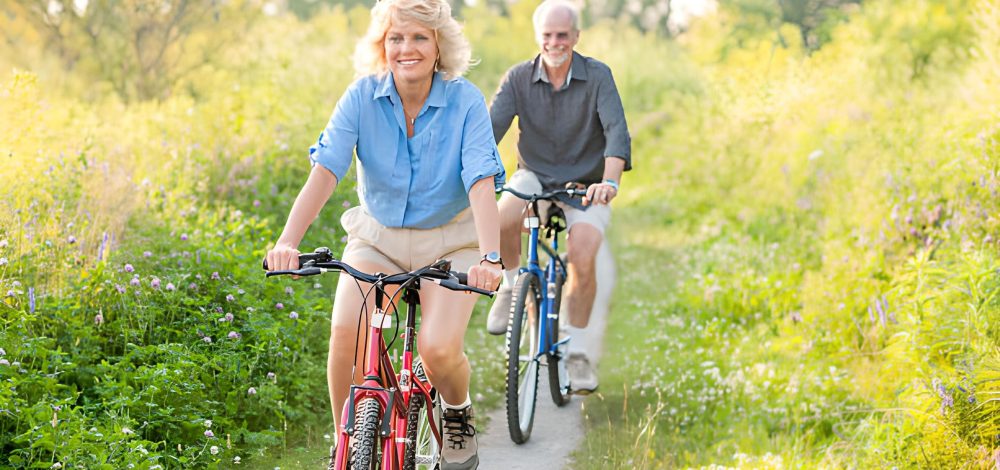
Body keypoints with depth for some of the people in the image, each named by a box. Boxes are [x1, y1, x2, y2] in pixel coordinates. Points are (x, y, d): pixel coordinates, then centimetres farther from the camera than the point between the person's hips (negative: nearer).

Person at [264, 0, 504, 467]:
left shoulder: (465, 101, -17)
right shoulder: (363, 97, -13)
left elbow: (482, 183, -26)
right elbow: (324, 171, -22)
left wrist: (489, 257, -42)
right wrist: (287, 242, -37)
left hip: (449, 242, -1)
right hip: (377, 238, 2)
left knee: (437, 347, -23)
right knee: (346, 332, -23)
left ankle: (458, 415, 13)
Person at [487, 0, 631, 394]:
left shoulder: (597, 77, -12)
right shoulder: (519, 78, -6)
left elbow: (617, 131, -24)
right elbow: (490, 127, -16)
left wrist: (610, 180, -42)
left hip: (585, 185, -1)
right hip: (535, 177, 1)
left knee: (583, 258, -23)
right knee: (501, 219, -32)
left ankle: (576, 351, -3)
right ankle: (511, 285, 0)